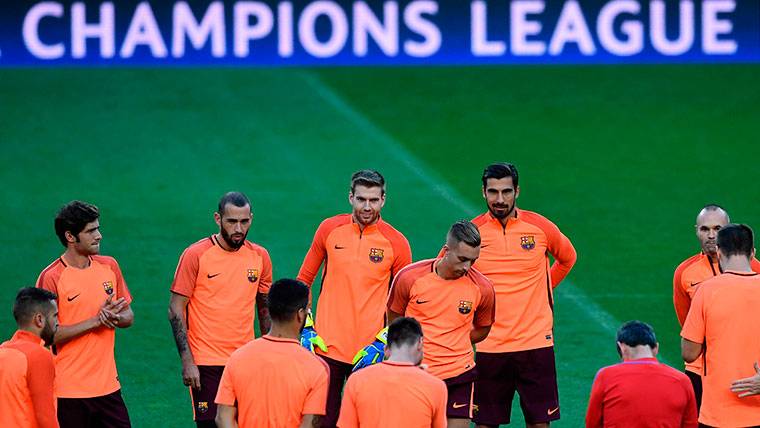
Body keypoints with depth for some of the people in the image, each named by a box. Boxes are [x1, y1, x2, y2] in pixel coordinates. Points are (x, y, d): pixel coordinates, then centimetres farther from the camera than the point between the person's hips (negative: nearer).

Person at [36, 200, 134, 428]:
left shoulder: (109, 266, 7)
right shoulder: (52, 277, -11)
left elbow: (128, 316, 14)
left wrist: (115, 318, -9)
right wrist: (96, 320, -18)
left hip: (107, 384, 5)